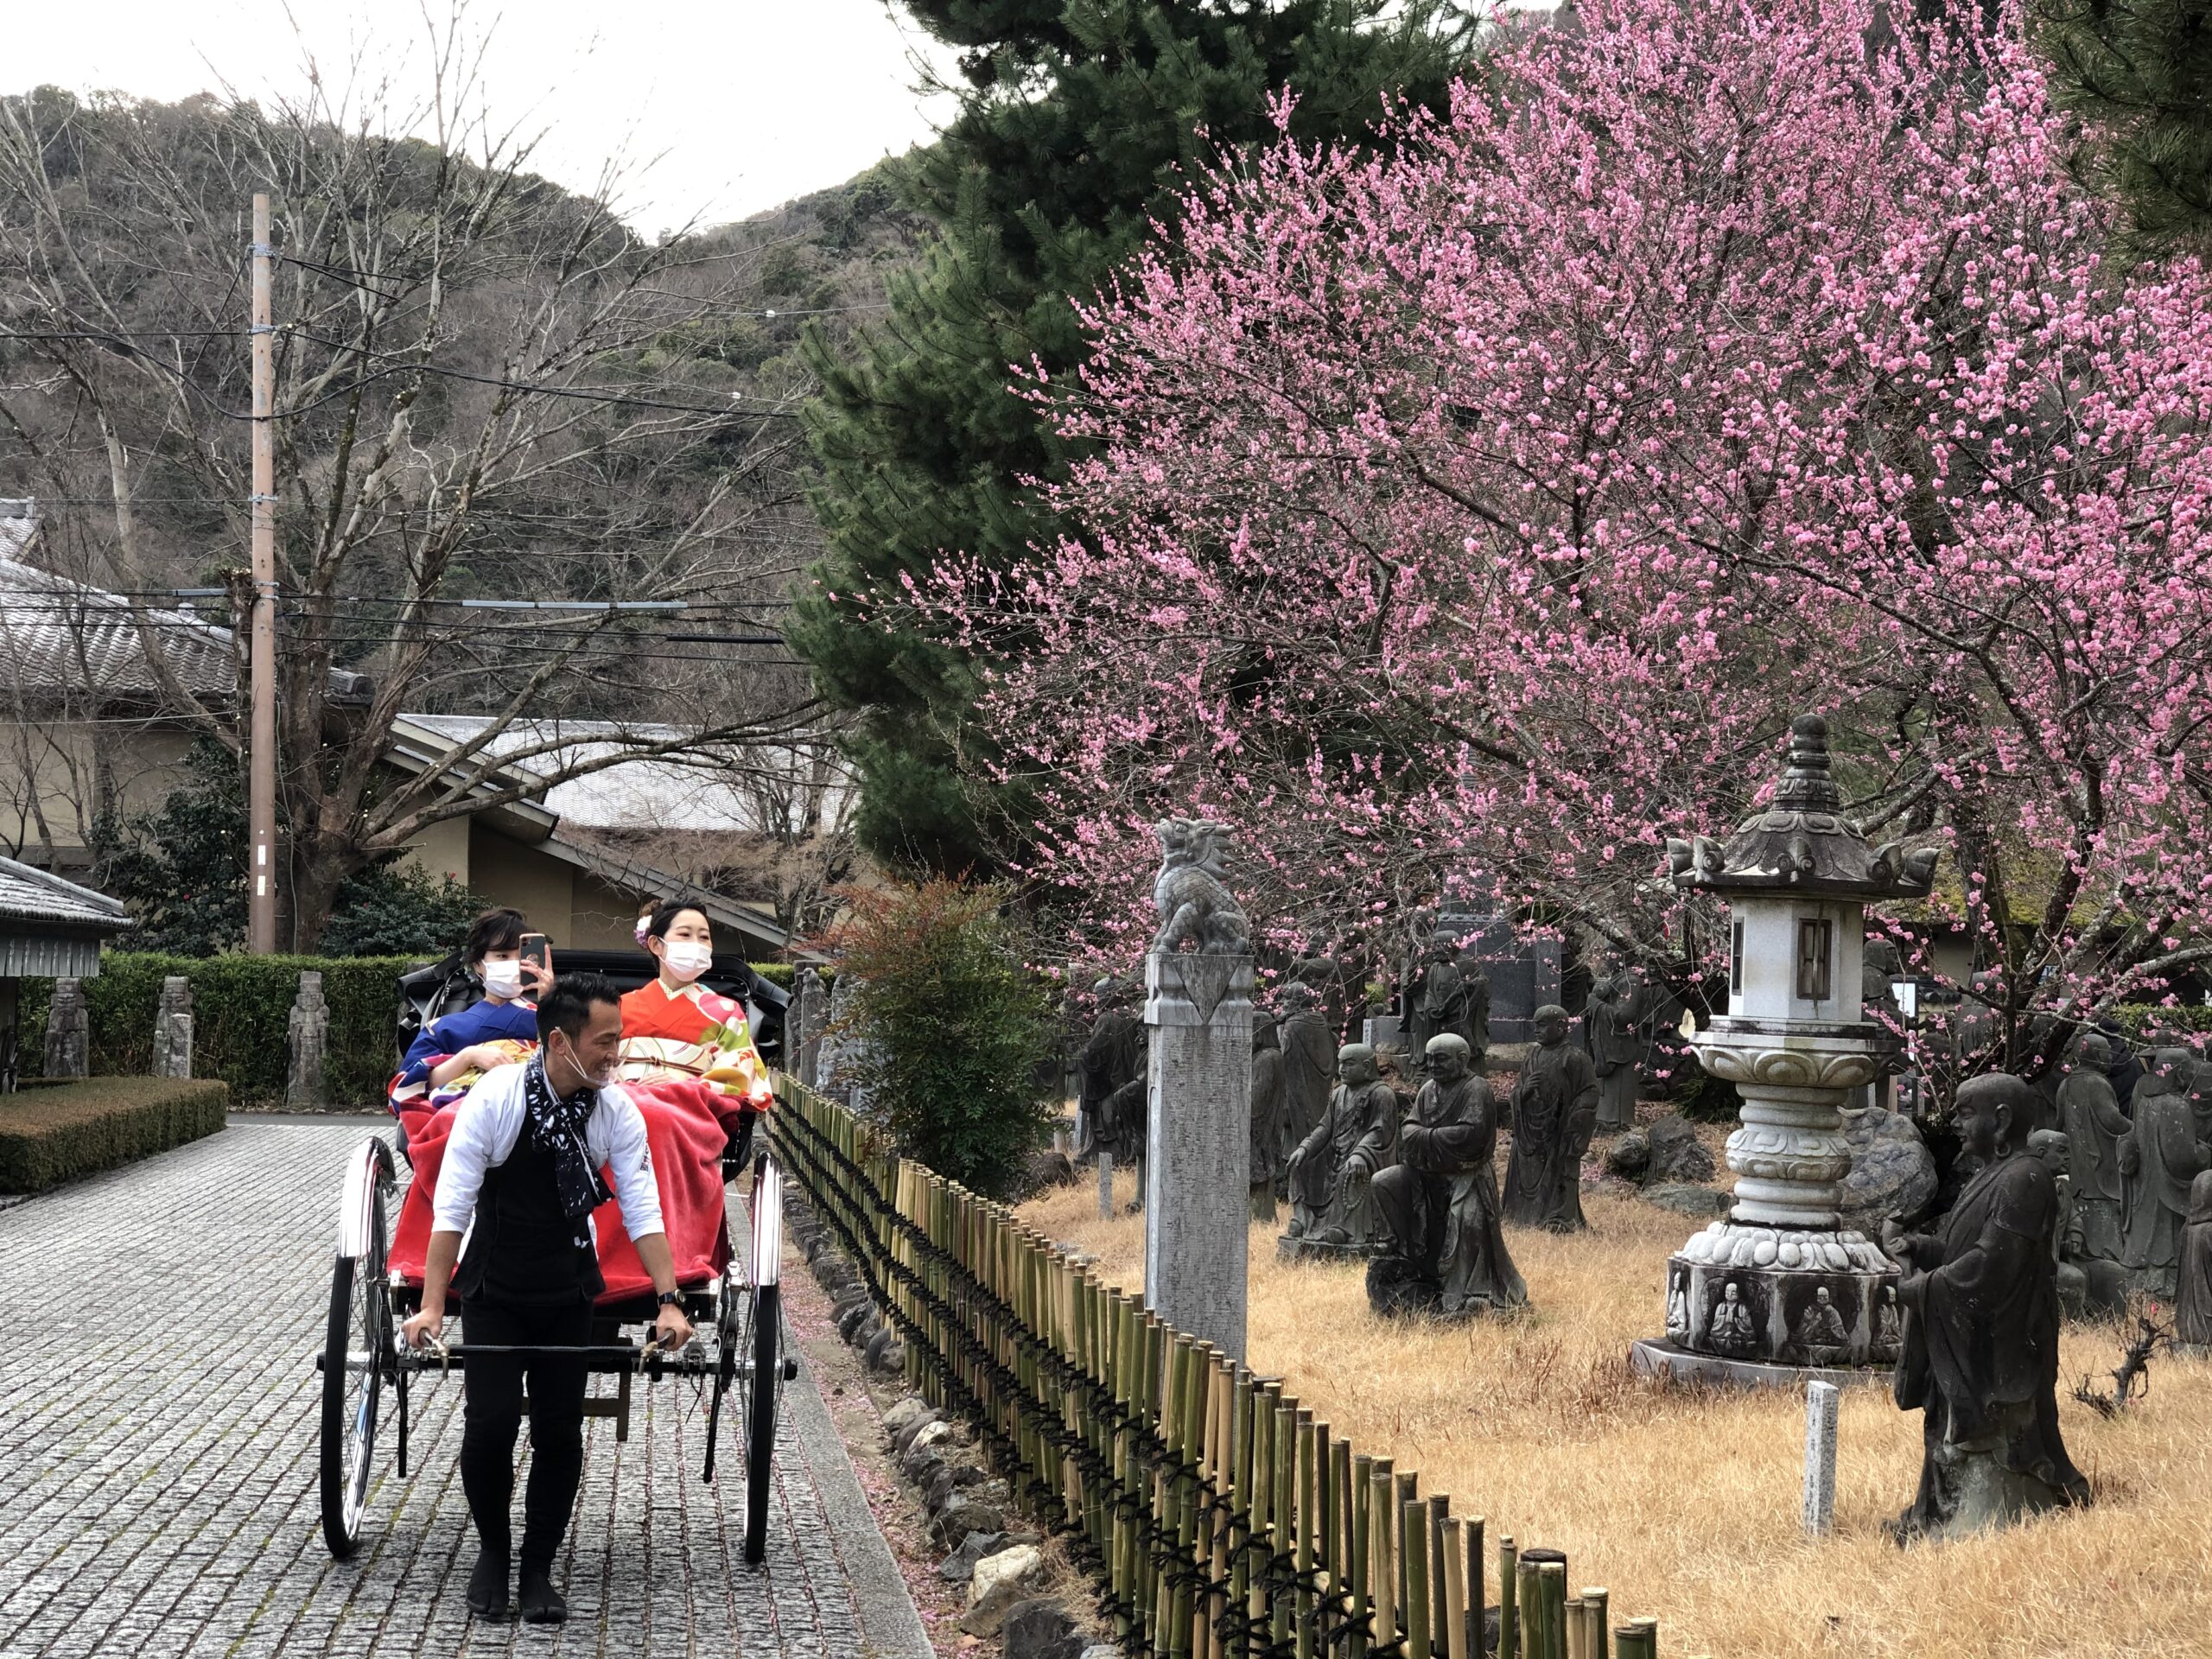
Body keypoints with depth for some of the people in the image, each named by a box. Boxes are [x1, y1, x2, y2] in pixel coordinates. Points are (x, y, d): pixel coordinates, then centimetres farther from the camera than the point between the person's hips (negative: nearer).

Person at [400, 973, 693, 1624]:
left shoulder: (617, 1112, -11)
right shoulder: (493, 1100, -20)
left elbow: (643, 1211, -10)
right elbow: (451, 1208, -20)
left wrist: (669, 1300, -20)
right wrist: (431, 1308, -25)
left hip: (568, 1297, 3)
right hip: (494, 1295, -3)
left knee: (560, 1430, 1)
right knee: (490, 1422, -11)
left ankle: (538, 1569, 16)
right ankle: (492, 1552, 13)